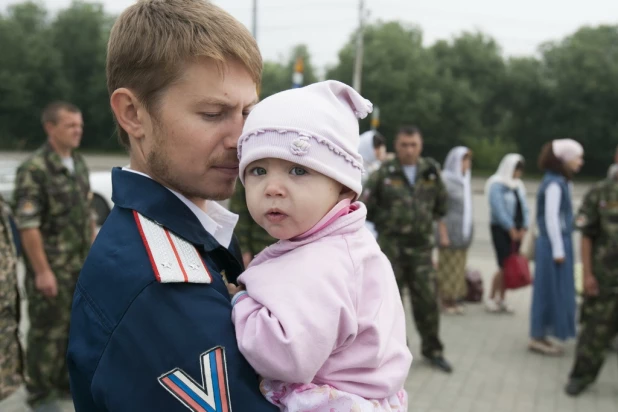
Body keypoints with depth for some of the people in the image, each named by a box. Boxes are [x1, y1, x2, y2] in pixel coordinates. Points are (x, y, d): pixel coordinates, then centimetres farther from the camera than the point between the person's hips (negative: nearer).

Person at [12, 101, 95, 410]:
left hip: (81, 267, 7)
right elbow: (27, 224, -18)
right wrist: (42, 271, -19)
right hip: (52, 268, -7)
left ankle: (67, 384, 31)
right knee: (48, 331, 4)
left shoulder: (79, 164, 9)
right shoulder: (34, 169, -16)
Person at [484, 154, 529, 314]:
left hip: (516, 230, 7)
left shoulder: (518, 186, 16)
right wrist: (511, 229, -14)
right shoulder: (497, 185, -7)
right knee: (504, 266, -11)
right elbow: (498, 210, -15)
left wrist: (524, 228, -1)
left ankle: (502, 299, 14)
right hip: (500, 229, -7)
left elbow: (524, 207, 12)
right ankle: (491, 299, 1)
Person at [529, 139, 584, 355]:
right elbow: (550, 218, -20)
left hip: (561, 242, 9)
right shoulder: (554, 183, -16)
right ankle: (537, 338, 9)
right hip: (553, 244, -9)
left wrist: (562, 248, 15)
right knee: (549, 291, -1)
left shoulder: (561, 182, 12)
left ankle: (541, 336, 21)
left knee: (557, 292, 13)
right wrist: (558, 250, -18)